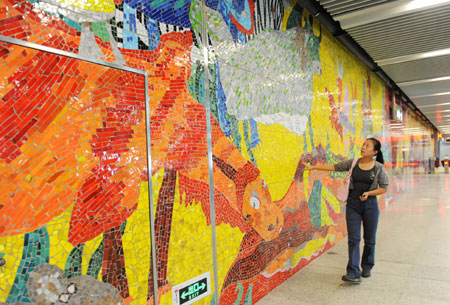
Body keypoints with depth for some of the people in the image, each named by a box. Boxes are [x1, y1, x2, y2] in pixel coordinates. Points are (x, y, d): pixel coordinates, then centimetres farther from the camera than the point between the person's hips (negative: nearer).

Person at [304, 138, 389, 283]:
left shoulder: (379, 168, -3)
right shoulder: (352, 163, 2)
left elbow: (384, 188, 1)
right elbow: (333, 167, 3)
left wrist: (369, 193, -15)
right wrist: (313, 167, -2)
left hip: (370, 205, 0)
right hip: (353, 204, 1)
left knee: (369, 239, 11)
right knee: (353, 239, -5)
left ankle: (367, 268, 32)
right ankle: (353, 274, -5)